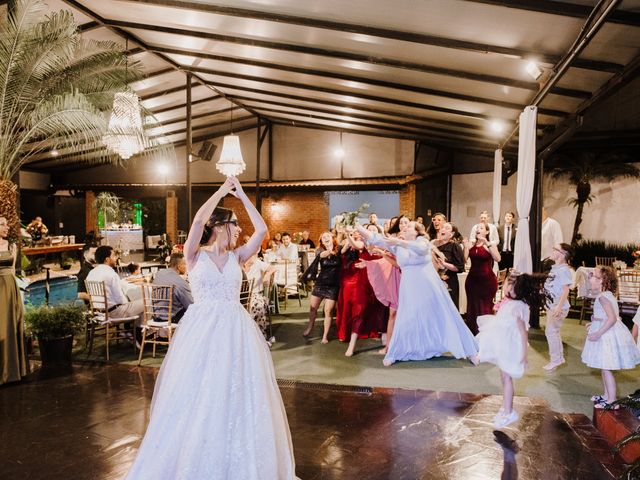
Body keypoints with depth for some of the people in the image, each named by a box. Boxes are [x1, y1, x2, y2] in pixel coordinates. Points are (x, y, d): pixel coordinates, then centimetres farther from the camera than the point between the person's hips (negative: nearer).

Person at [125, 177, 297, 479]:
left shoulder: (237, 257, 7)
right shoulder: (195, 255, -1)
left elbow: (262, 230, -3)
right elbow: (198, 220, -18)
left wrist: (242, 195, 1)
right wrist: (222, 191, -7)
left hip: (235, 330, 3)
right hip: (201, 329, -3)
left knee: (237, 395, 9)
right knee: (197, 399, 6)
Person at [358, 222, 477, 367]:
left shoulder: (422, 240, -4)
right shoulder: (397, 244, 6)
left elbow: (420, 248, -28)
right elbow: (378, 239, -3)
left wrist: (398, 242, -38)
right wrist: (358, 228, -12)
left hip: (428, 286, -3)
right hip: (410, 288, 3)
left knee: (441, 318, 3)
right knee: (405, 321, 4)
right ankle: (394, 354, 17)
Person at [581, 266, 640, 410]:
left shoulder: (603, 297, -20)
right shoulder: (608, 295, 11)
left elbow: (612, 318, -26)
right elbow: (613, 316, 17)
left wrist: (598, 333, -26)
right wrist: (596, 323, 20)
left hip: (608, 336, -10)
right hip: (607, 335, 10)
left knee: (606, 368, -3)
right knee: (605, 368, 19)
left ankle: (612, 401, 5)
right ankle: (606, 396, 30)